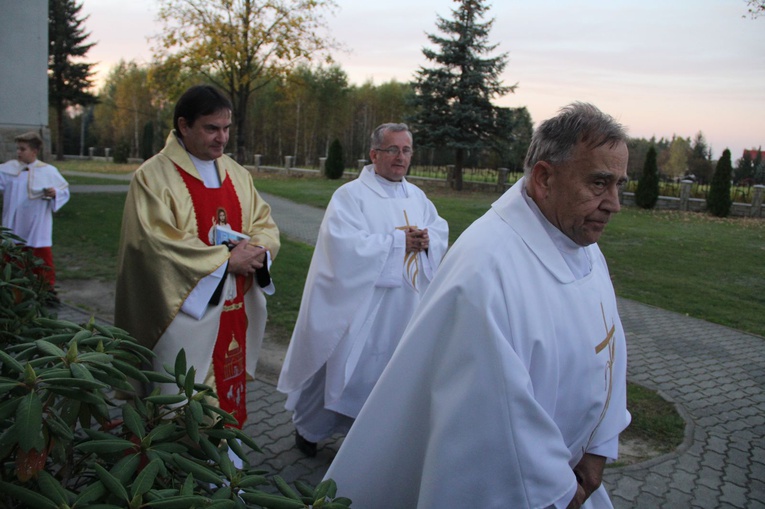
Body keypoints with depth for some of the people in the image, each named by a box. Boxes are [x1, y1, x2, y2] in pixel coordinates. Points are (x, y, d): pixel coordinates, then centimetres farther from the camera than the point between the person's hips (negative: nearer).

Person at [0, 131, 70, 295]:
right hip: (14, 227, 2)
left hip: (38, 228, -2)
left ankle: (48, 289, 12)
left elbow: (65, 191, 1)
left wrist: (55, 193, -18)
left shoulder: (49, 171, -2)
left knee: (43, 259, 1)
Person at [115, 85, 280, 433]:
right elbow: (157, 242, -18)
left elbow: (264, 221, 12)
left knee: (228, 386, 15)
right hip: (187, 309, -6)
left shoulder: (236, 174, 10)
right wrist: (226, 260, -18)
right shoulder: (154, 176, -9)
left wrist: (259, 248, -12)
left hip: (235, 309, 6)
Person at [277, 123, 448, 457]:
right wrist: (399, 241, -19)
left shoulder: (416, 196, 11)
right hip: (358, 305, -6)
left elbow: (441, 232, 10)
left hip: (402, 310, 6)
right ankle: (308, 428, 30)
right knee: (342, 366, 6)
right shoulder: (351, 195, -10)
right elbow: (346, 244, -23)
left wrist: (426, 240, -14)